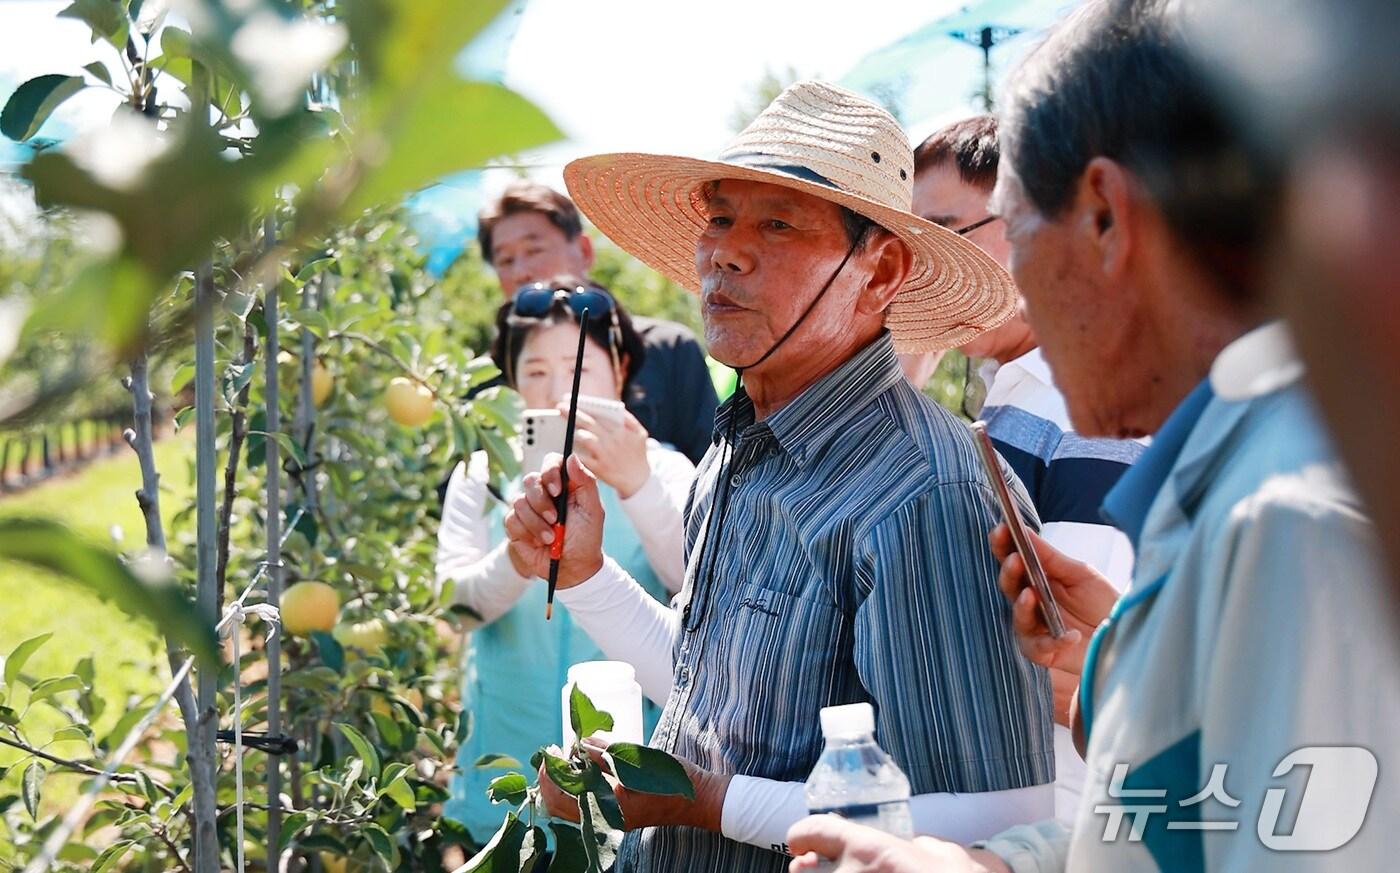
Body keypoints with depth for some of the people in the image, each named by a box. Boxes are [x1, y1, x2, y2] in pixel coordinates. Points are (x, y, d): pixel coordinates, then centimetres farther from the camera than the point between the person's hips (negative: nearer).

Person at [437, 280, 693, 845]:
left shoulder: (663, 469, 1)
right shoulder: (483, 474, 4)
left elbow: (695, 583, -16)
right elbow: (453, 600, -10)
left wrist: (637, 486, -32)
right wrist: (517, 559, -31)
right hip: (509, 754, 1)